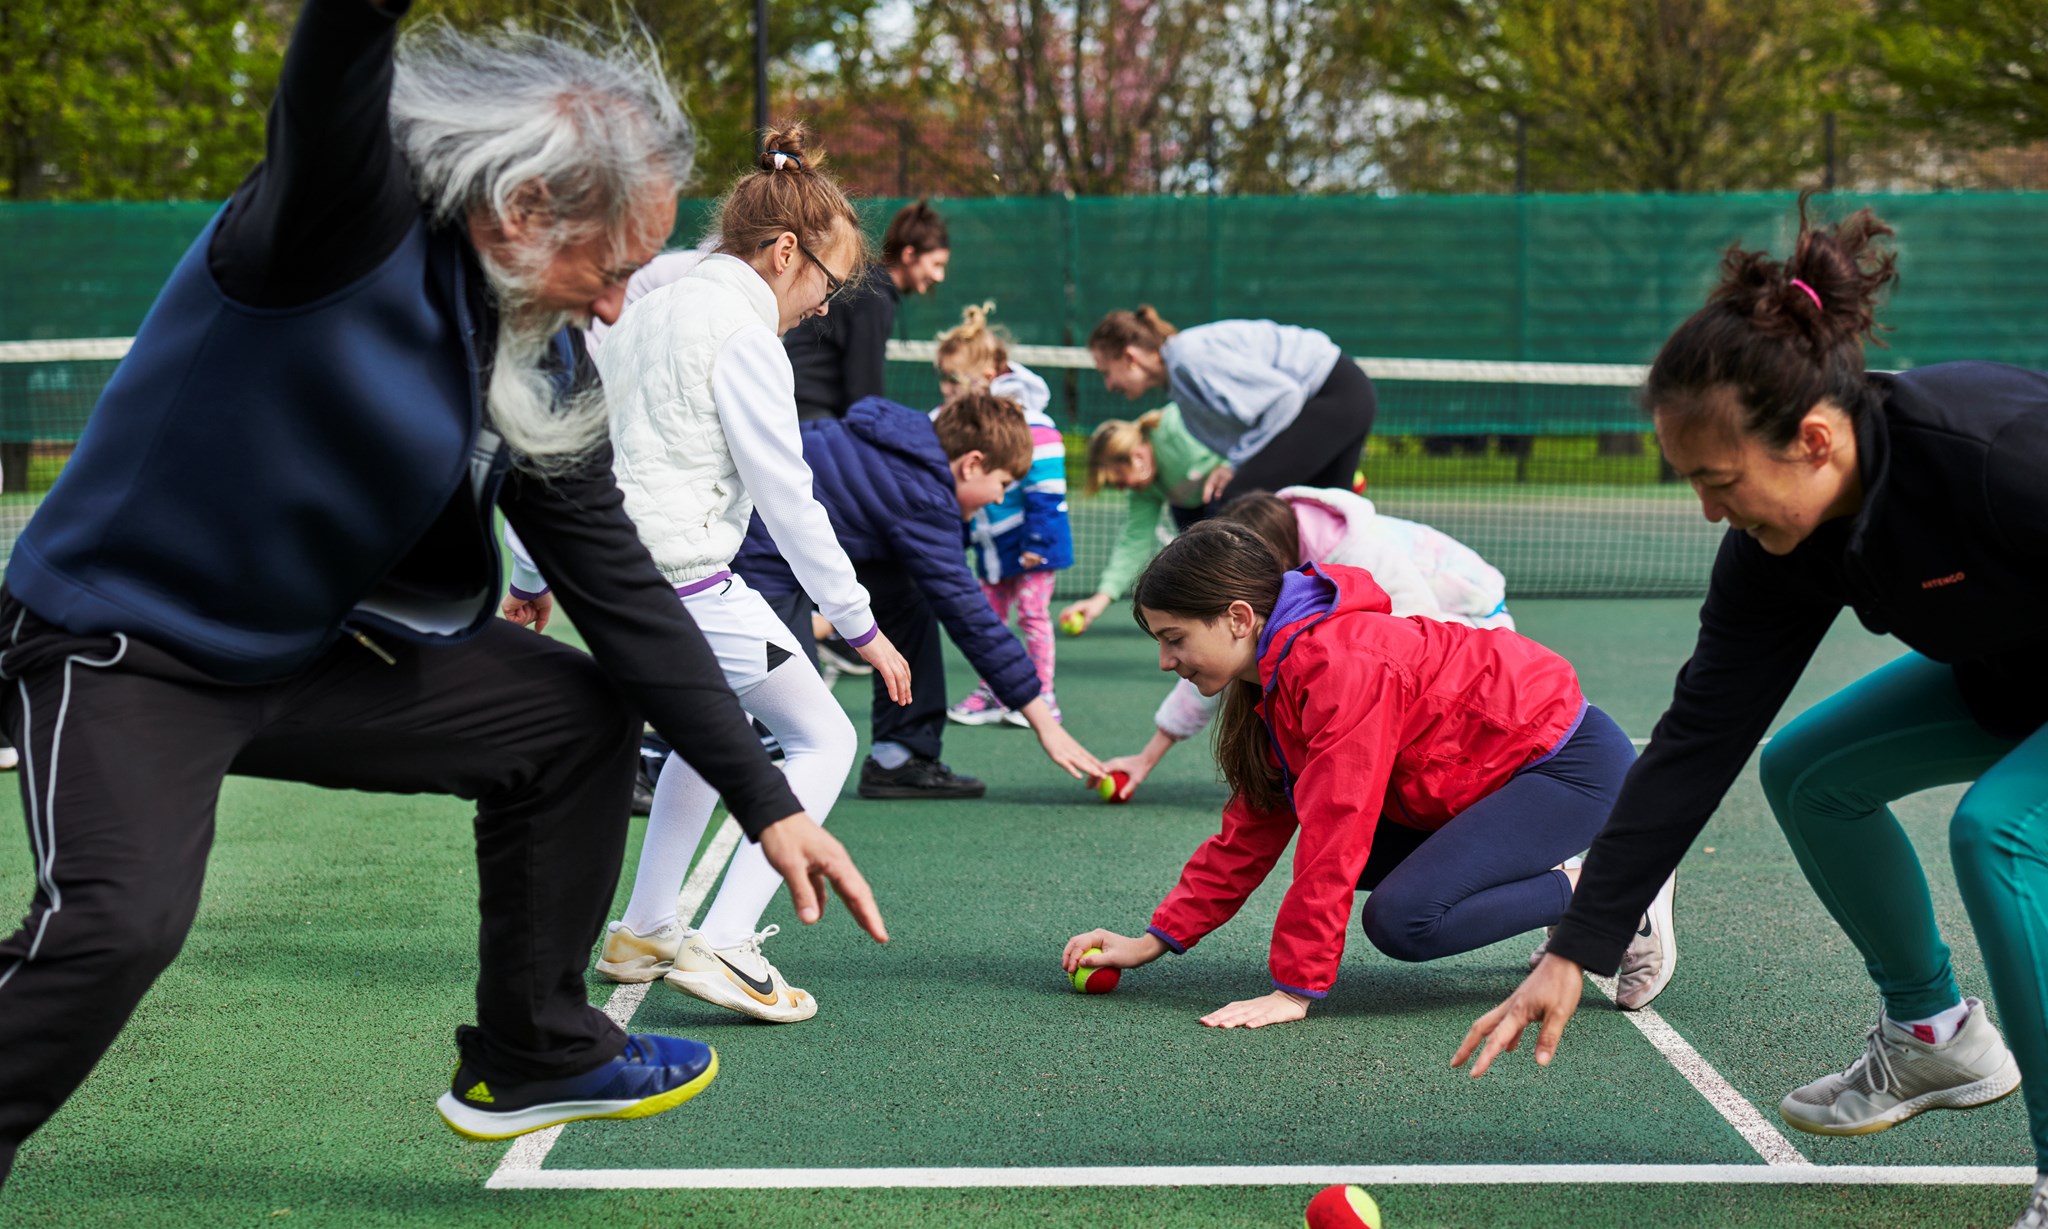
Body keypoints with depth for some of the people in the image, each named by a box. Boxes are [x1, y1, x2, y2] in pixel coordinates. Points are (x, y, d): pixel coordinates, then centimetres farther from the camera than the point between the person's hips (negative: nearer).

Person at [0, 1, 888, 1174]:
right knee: (124, 916, -31)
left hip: (311, 651, 8)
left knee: (582, 715, 8)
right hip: (119, 650, -8)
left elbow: (623, 588, 4)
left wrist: (769, 803, 2)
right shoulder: (352, 219, -23)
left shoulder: (542, 367, -2)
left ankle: (528, 1056, 23)